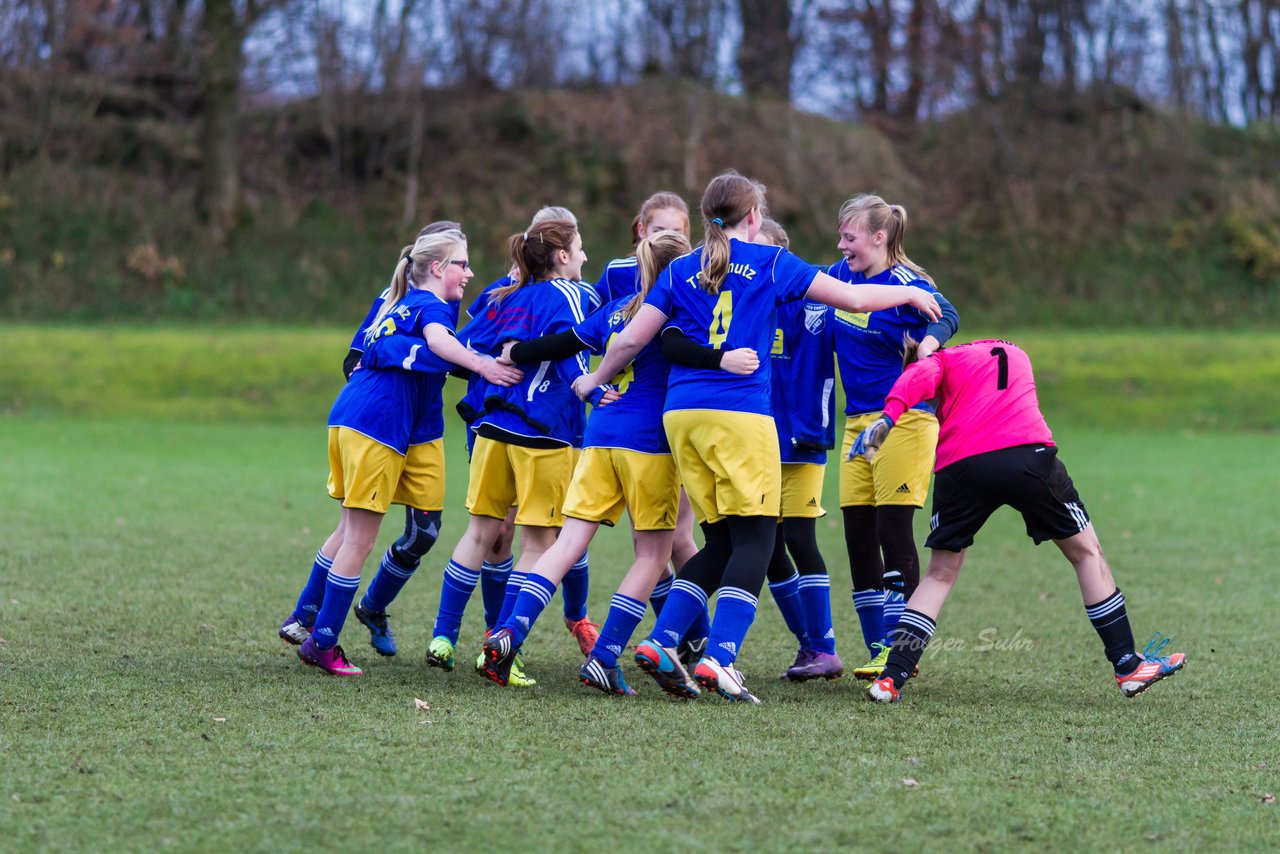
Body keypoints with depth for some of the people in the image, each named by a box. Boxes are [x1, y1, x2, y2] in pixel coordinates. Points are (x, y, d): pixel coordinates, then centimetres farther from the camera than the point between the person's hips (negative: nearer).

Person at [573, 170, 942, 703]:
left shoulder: (680, 271, 14)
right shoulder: (771, 263, 5)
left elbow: (631, 340, 11)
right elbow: (853, 298, 8)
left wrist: (595, 380, 29)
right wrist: (911, 294, 25)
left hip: (681, 414, 5)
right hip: (740, 414, -5)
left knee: (721, 543, 13)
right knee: (754, 541, -3)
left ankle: (660, 642, 1)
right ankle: (719, 659, -18)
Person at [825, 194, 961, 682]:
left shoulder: (908, 286, -13)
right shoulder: (841, 275, 8)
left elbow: (945, 317, -23)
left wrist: (929, 341, -41)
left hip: (903, 421, -7)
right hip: (857, 422, 7)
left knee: (894, 535, -7)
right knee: (858, 540, 6)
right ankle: (879, 652, 13)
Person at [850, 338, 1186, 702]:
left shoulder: (942, 360, 21)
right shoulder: (1016, 354, 34)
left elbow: (918, 377, -1)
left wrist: (888, 416, -17)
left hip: (961, 465, -1)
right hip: (1029, 456, 1)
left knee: (940, 574, 15)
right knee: (1087, 552, 18)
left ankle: (891, 677, 6)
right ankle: (1128, 666, 19)